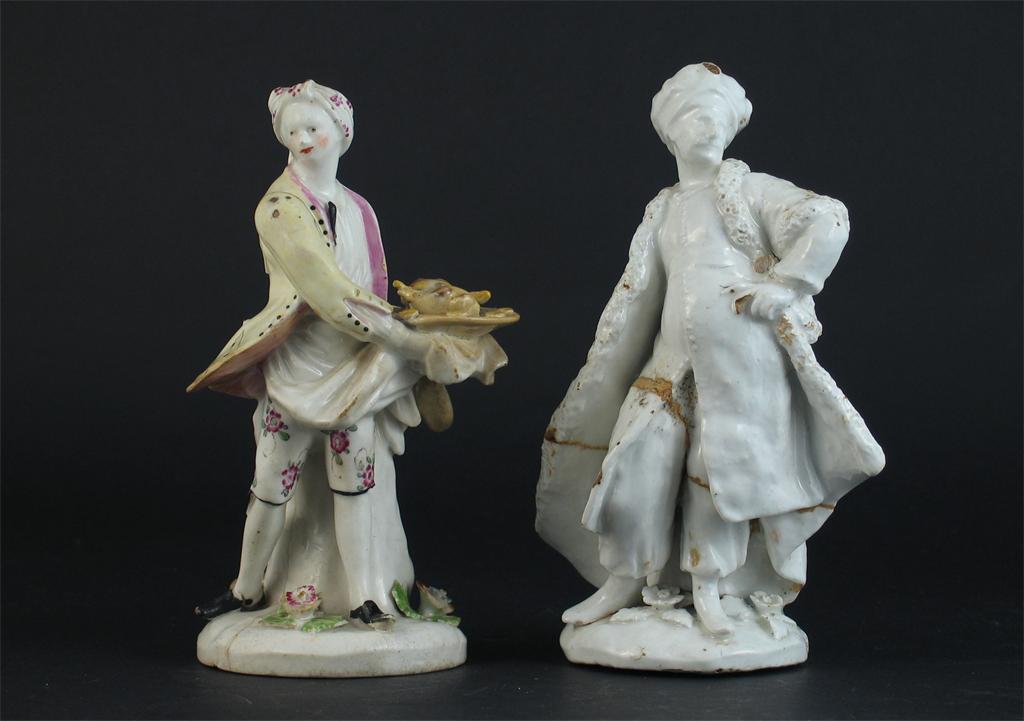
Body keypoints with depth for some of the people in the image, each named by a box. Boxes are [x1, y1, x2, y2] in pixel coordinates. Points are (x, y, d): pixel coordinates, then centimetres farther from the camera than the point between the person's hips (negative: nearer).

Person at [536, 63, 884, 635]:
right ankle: (623, 581, 10)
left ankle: (708, 590, 11)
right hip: (674, 356, 4)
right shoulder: (663, 210, 17)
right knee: (638, 452, -4)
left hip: (741, 357, -4)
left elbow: (829, 219, -10)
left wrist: (784, 285, -12)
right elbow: (635, 296, 18)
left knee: (724, 465, -2)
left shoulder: (749, 191, 2)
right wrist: (599, 373, 15)